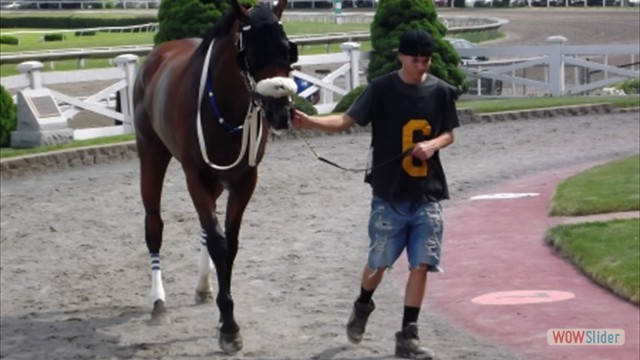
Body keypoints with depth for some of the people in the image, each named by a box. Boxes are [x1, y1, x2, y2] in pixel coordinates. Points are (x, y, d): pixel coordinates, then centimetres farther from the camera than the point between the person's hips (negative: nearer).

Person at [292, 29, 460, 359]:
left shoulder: (441, 92, 0)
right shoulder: (381, 89, -7)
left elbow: (449, 134, 10)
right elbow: (346, 121, -9)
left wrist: (434, 144, -12)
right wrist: (310, 121, -26)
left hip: (427, 195, 2)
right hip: (389, 194, -2)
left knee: (421, 264, -2)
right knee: (379, 261, 9)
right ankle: (362, 307, 40)